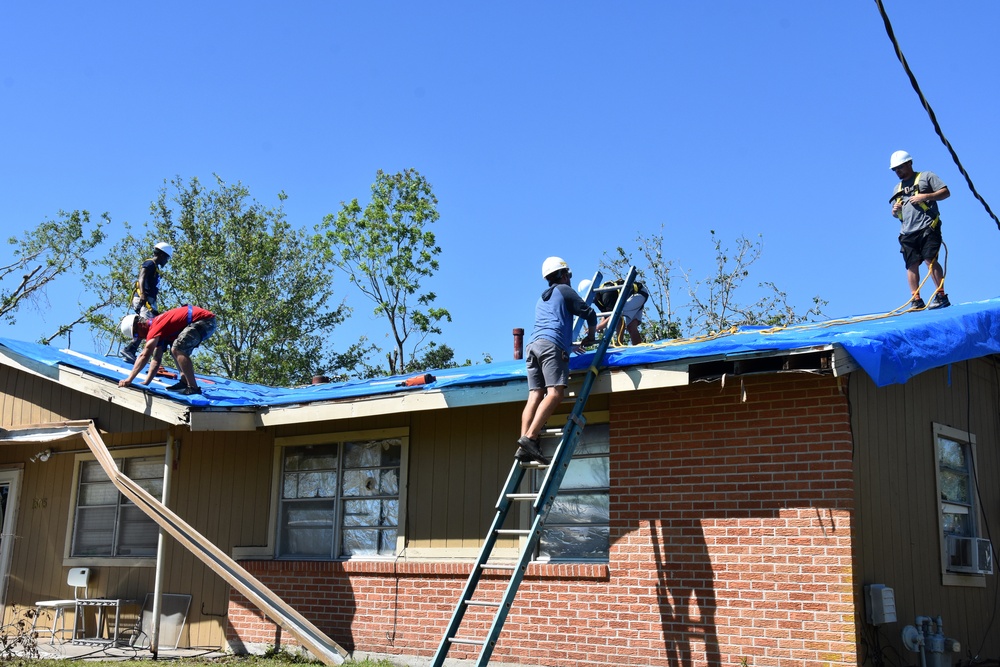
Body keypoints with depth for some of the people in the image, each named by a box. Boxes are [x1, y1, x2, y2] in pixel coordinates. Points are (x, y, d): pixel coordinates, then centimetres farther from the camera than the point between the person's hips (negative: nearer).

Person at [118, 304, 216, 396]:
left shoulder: (155, 326, -15)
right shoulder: (158, 332, 16)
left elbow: (145, 355, -20)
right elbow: (156, 359, 18)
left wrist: (129, 380, -19)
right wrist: (146, 382, 10)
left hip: (205, 321, -11)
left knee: (177, 349, -20)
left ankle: (193, 388, -19)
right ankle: (185, 382, 13)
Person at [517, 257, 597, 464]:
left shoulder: (541, 299, 35)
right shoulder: (564, 290, 13)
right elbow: (589, 313, 9)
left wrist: (570, 346, 53)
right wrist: (590, 336, 28)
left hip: (533, 345, 7)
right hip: (552, 345, -7)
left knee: (535, 396, -5)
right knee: (555, 392, -18)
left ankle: (524, 447, -19)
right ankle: (530, 438, -34)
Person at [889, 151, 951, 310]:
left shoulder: (926, 176, 9)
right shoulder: (897, 188, 26)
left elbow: (946, 192, 1)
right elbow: (896, 213, 29)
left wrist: (925, 196, -11)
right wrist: (895, 211, 5)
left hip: (927, 227, -5)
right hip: (907, 232, 5)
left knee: (930, 260, -15)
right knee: (912, 265, -3)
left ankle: (941, 296, -12)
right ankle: (916, 300, -3)